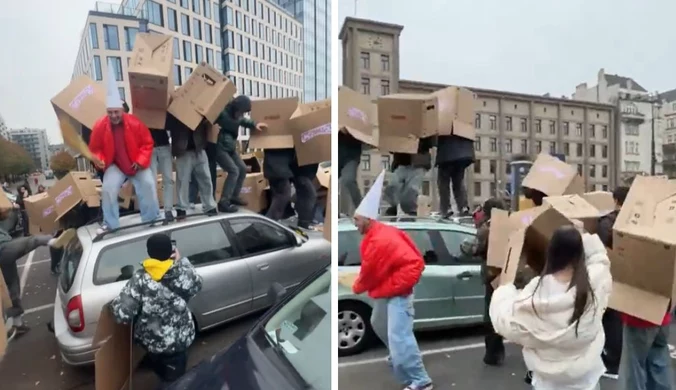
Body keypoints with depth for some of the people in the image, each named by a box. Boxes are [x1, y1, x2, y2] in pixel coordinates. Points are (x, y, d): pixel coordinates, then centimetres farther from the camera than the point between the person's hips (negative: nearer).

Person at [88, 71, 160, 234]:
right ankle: (110, 224, -2)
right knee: (108, 188, -19)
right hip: (114, 165, 1)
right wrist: (98, 160, -21)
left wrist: (141, 161, -17)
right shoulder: (100, 126, -11)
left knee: (149, 184, -18)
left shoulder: (135, 123, -15)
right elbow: (95, 149, 0)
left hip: (137, 164, 0)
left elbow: (147, 143, -7)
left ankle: (151, 219, 1)